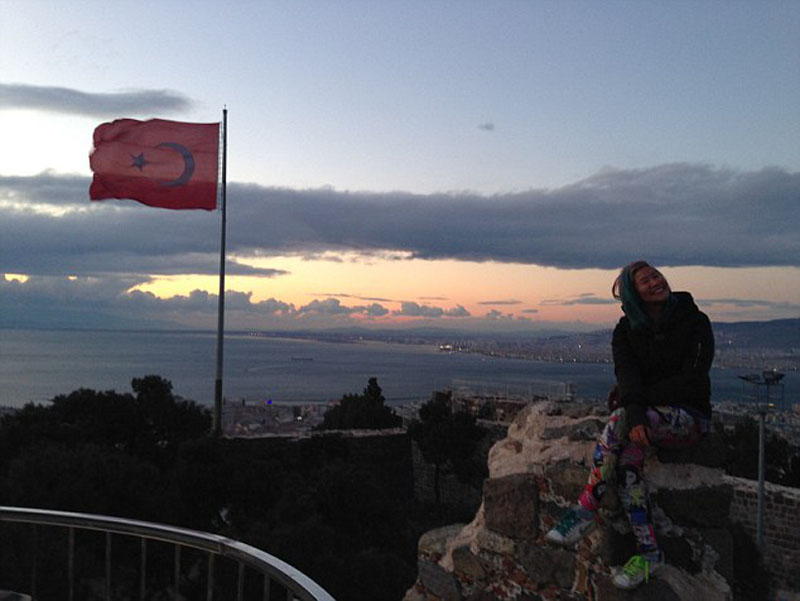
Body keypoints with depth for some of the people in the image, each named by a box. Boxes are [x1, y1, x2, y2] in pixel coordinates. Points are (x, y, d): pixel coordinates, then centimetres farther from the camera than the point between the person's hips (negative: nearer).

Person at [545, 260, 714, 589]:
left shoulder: (695, 321, -5)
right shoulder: (626, 330, 5)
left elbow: (693, 380, -13)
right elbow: (627, 375, -10)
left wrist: (628, 414, -14)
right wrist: (635, 413, -32)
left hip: (688, 416, -3)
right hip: (646, 414, 3)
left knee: (619, 419, -32)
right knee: (627, 458, -31)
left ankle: (585, 510, -26)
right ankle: (649, 551, -25)